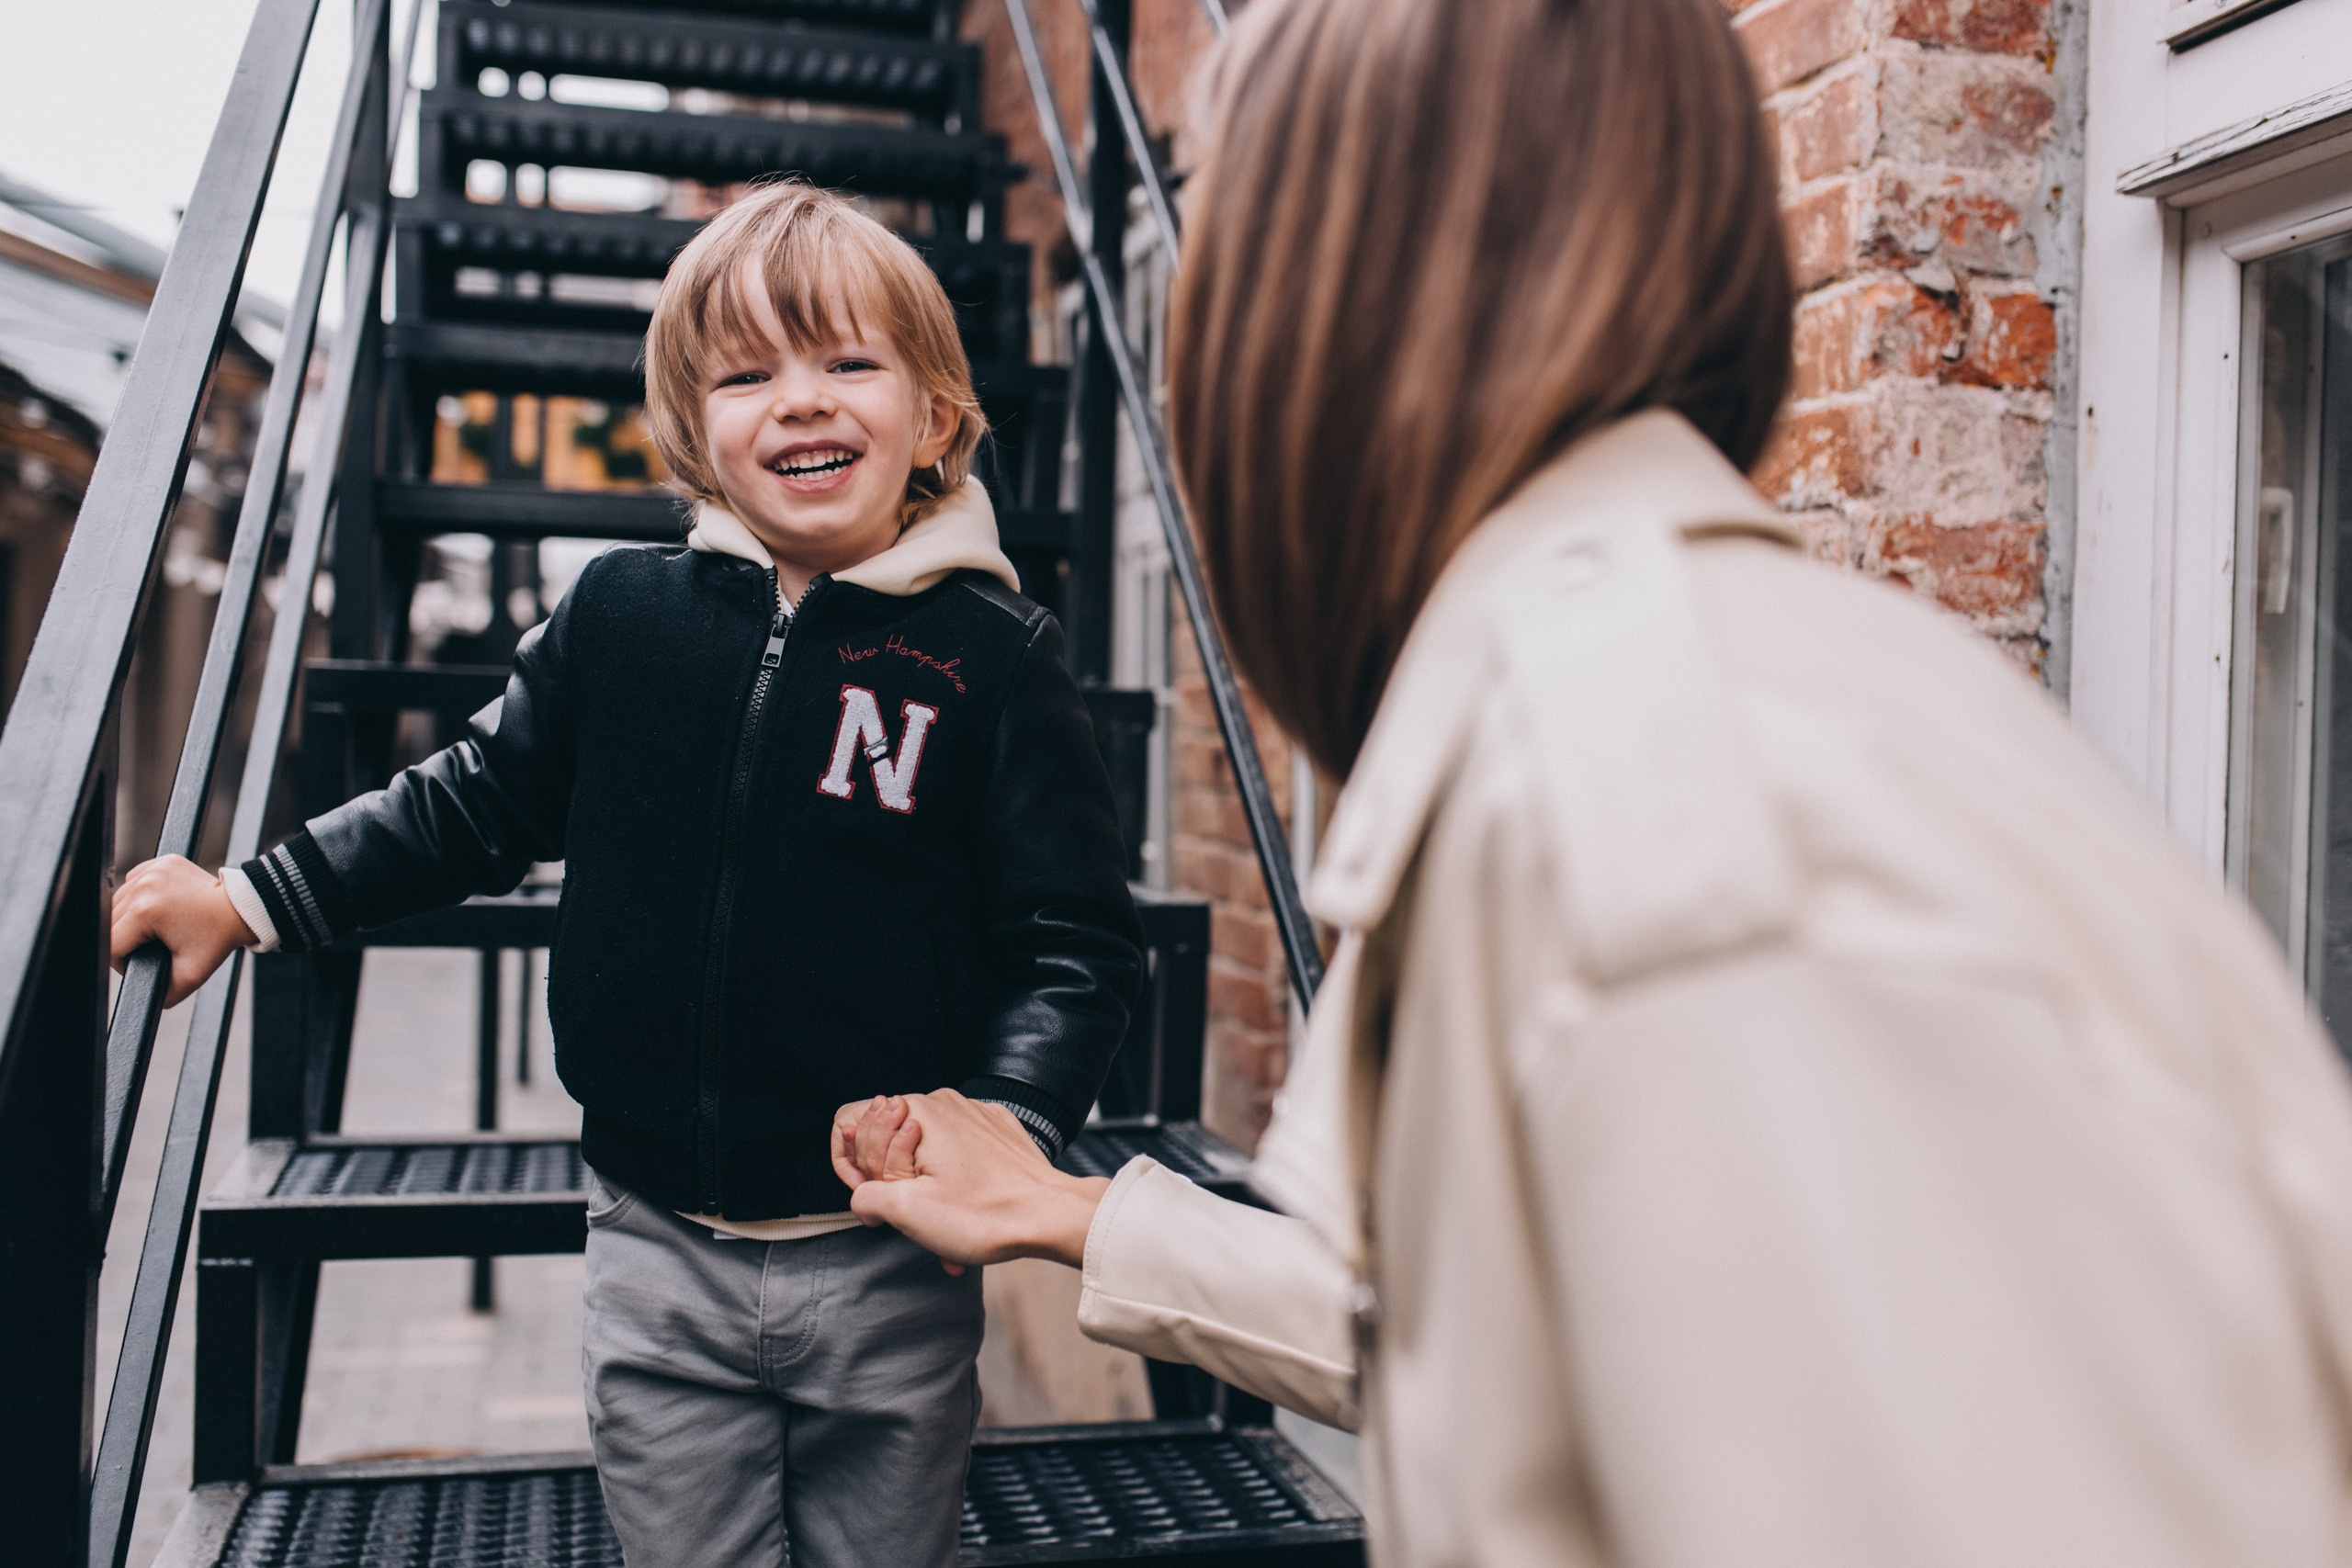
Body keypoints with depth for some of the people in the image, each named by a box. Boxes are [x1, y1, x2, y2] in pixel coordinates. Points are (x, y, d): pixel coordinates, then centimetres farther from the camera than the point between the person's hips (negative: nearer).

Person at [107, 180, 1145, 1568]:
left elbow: (1079, 941, -7)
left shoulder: (993, 657, -8)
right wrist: (254, 900, 12)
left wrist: (1005, 1129, -22)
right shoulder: (623, 615, 1)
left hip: (889, 1263, -2)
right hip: (662, 1256, 2)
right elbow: (478, 804, 15)